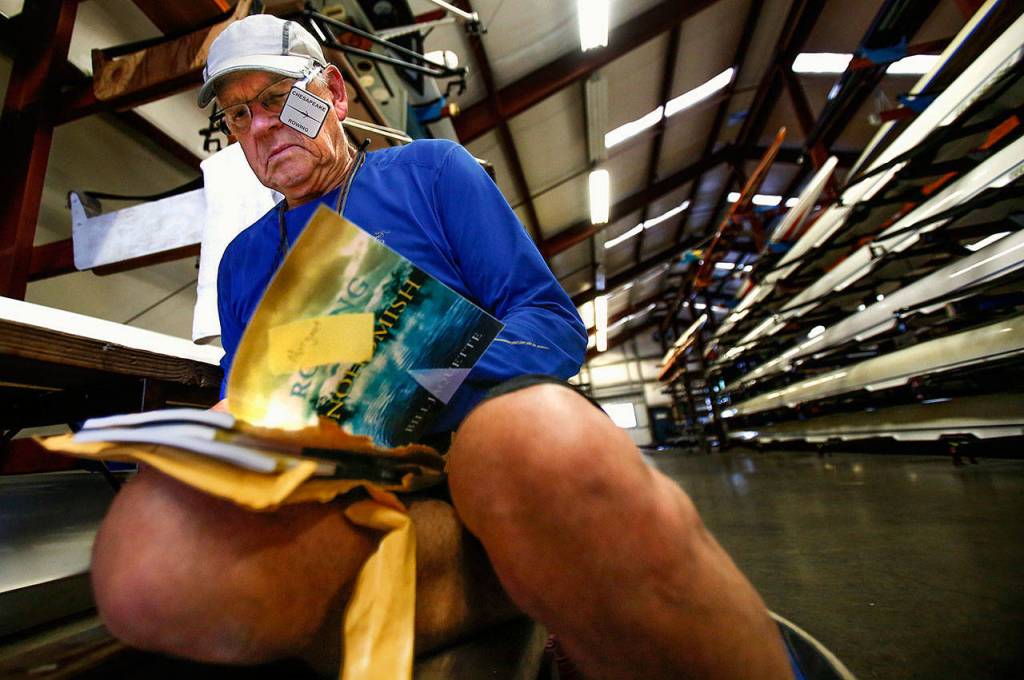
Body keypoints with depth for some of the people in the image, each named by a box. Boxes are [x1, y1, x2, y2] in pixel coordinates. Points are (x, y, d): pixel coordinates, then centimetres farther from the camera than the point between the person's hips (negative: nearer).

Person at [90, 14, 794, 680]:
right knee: (151, 558, -28)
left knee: (545, 447, -39)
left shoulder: (431, 169, 11)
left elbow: (555, 321, 1)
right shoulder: (242, 259, 23)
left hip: (473, 429, -3)